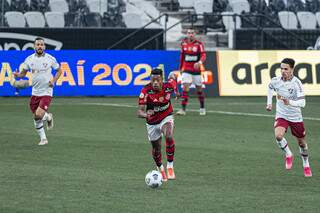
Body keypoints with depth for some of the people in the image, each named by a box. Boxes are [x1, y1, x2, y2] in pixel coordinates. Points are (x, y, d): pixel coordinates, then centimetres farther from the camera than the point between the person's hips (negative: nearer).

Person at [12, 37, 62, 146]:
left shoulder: (50, 58, -7)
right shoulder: (29, 59, 1)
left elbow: (59, 70, 7)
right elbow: (23, 73, 9)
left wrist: (54, 80, -9)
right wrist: (18, 75, -14)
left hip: (46, 92, -4)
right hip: (35, 92, 4)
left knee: (39, 115, -19)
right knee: (36, 118, 7)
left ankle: (48, 117, 16)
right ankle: (43, 138, 23)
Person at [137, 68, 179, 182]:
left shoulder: (168, 86, -21)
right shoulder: (146, 91, -28)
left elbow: (172, 76, 5)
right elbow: (139, 112, -32)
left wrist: (176, 90, 15)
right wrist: (146, 114, -54)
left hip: (166, 118, 0)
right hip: (152, 123, 0)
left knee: (169, 137, -31)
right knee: (156, 149, 12)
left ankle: (170, 167, -20)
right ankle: (161, 170, 42)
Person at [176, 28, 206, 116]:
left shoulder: (198, 44, -7)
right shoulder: (183, 43, 3)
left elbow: (203, 55, -17)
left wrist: (199, 62, -37)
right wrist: (181, 68, 19)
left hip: (196, 70, -1)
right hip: (186, 70, 1)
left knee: (199, 89, 10)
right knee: (185, 88, -14)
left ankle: (202, 108, 28)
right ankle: (183, 109, -17)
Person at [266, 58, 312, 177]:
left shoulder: (296, 83, -22)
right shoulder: (276, 81, -10)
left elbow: (302, 103, -29)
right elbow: (270, 87, 17)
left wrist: (290, 102, -44)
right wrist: (269, 102, 13)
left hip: (295, 117, -2)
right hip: (281, 116, 2)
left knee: (301, 142, 12)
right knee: (278, 136, -26)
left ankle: (306, 165, 37)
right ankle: (288, 155, 2)